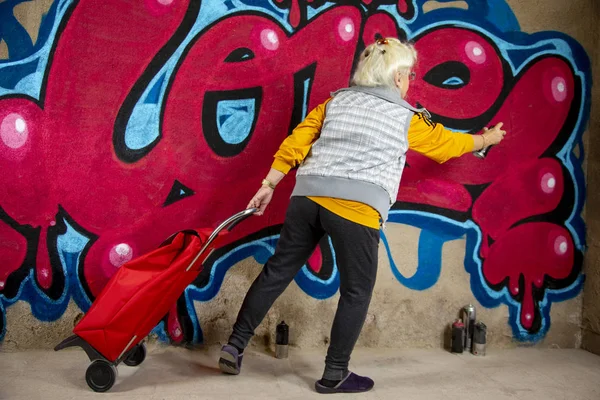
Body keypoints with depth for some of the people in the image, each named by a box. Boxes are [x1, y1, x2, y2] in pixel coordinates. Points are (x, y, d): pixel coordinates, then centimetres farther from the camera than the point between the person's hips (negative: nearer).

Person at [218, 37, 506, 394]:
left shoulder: (336, 101, 17)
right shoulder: (407, 118, 8)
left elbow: (295, 144, 10)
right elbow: (446, 143, 24)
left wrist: (269, 185, 14)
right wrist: (487, 139, 42)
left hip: (309, 198, 5)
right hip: (356, 209, -5)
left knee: (277, 272, 14)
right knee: (357, 291, 10)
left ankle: (235, 345, 20)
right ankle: (335, 375, 17)